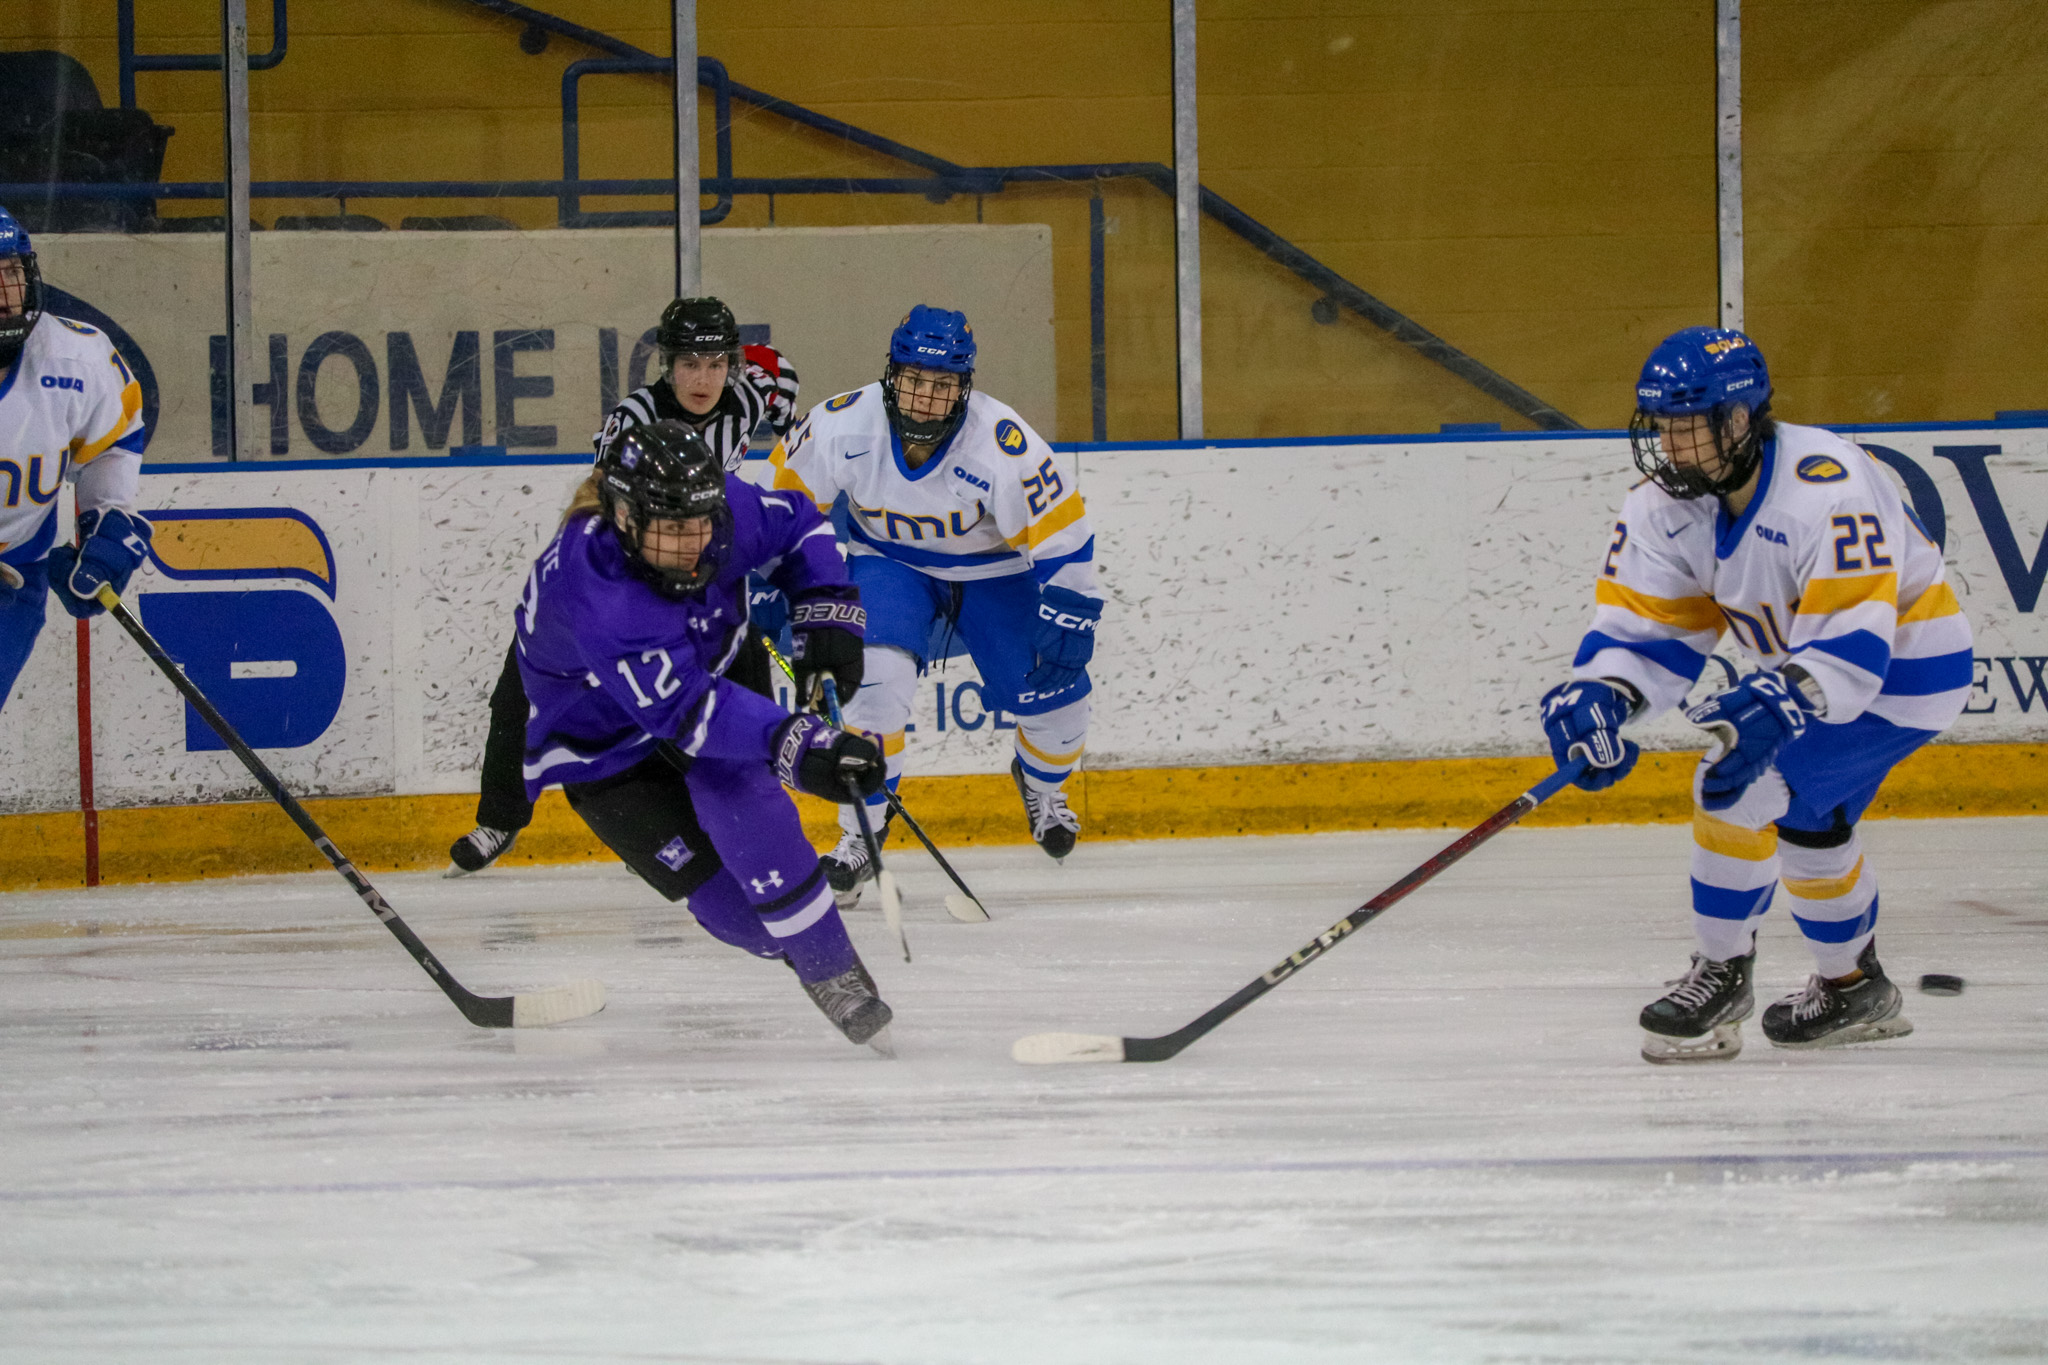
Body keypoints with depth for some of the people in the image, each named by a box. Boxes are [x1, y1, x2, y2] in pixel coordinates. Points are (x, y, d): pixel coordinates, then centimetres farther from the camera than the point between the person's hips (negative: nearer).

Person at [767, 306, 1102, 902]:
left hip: (996, 568, 0)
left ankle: (1040, 782, 32)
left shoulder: (1003, 444, -31)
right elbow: (791, 493, -6)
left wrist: (1069, 620, -25)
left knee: (1053, 692, -5)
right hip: (891, 564, 0)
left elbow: (1062, 530, -22)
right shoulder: (843, 425, -25)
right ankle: (860, 835, -10)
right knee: (877, 677, -24)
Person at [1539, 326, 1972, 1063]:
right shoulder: (1666, 506, -9)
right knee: (1802, 817, 23)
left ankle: (1722, 973, -6)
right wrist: (1599, 696, -29)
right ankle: (1855, 988, 44)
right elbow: (1642, 627, -10)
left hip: (1901, 664, -9)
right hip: (1808, 662, 9)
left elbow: (1851, 647, -38)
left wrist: (1774, 707, -52)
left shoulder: (1827, 493, -34)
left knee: (1741, 784, -20)